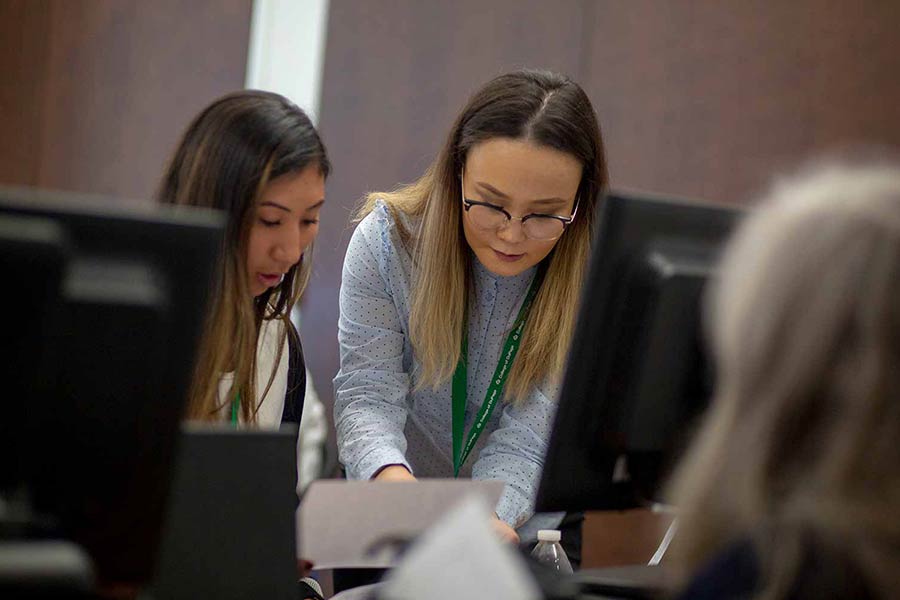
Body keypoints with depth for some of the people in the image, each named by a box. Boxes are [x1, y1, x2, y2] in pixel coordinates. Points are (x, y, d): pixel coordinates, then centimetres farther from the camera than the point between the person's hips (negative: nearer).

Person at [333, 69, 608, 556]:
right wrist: (393, 479, -36)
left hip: (524, 532, 1)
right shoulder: (387, 239, -10)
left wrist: (488, 519, -37)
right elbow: (367, 396, -15)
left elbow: (525, 441, -17)